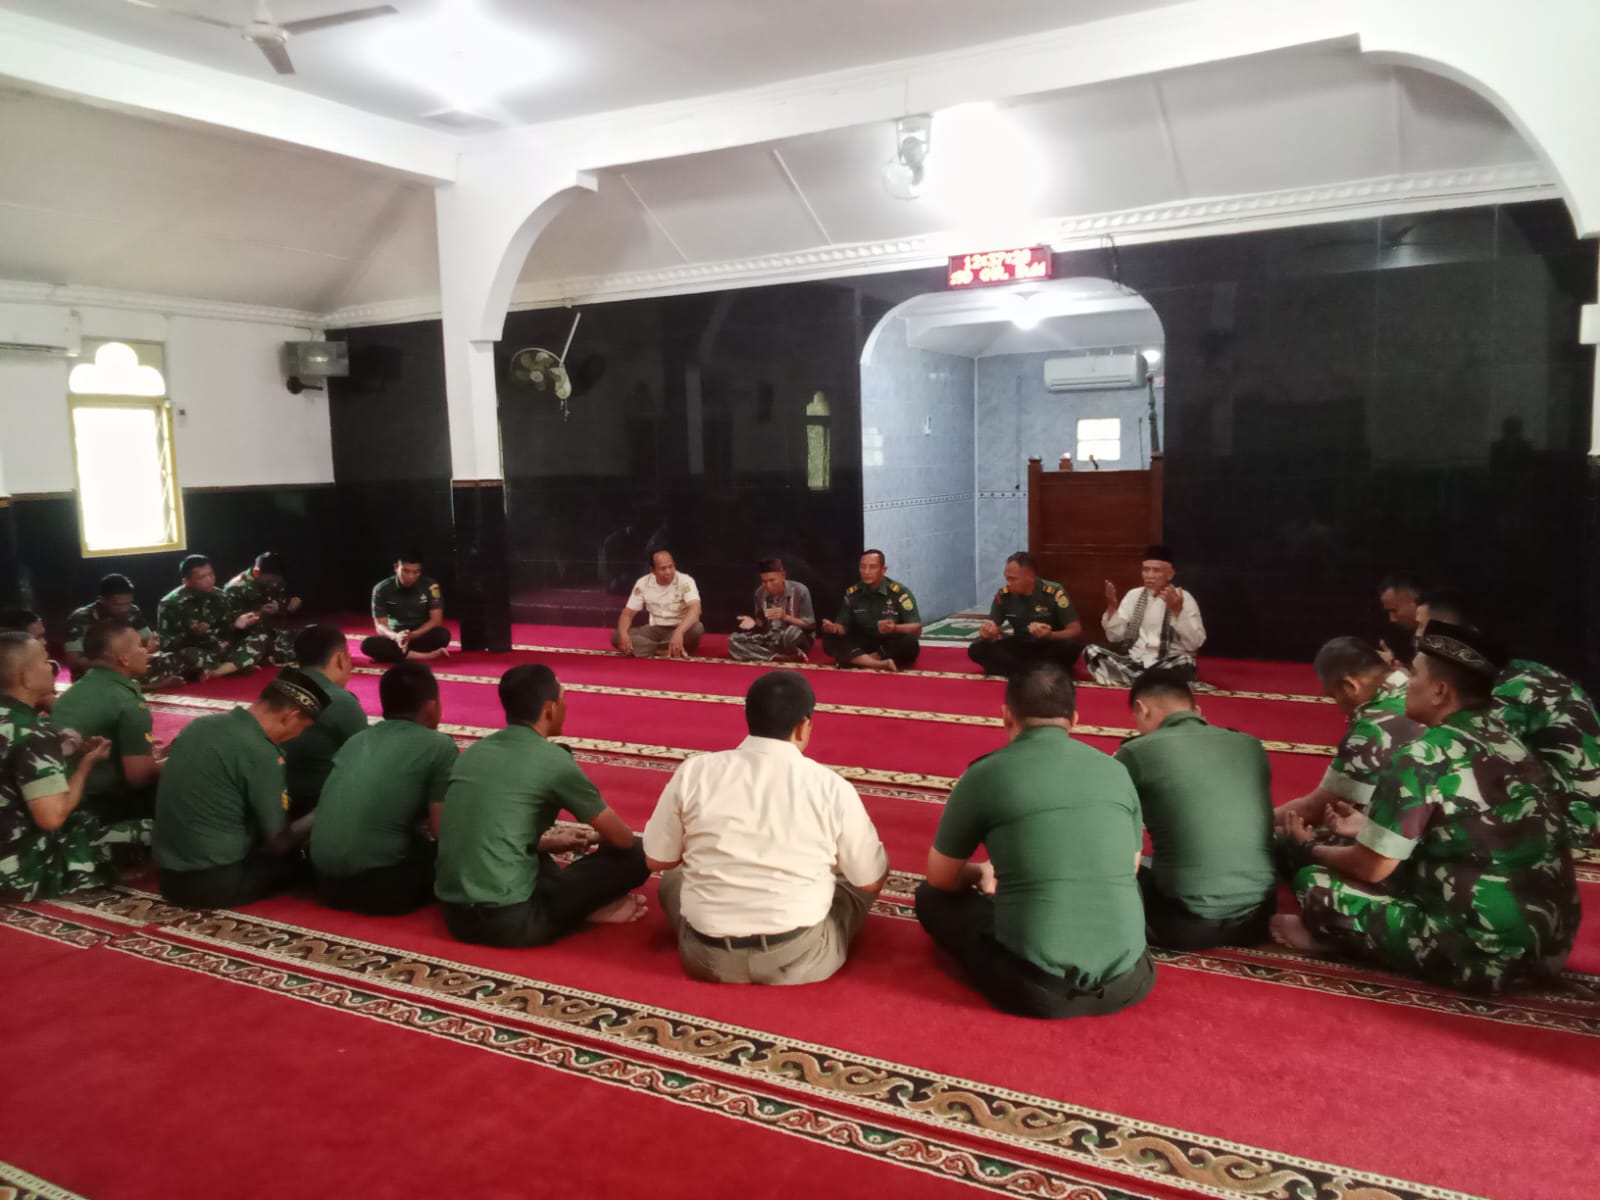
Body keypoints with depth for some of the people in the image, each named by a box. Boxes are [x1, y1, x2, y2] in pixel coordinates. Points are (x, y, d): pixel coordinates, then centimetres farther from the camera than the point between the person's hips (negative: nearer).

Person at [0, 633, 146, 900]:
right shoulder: (33, 734, -26)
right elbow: (53, 816, -29)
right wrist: (87, 764, -15)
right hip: (30, 870, -9)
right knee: (152, 833, -4)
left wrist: (75, 750, 4)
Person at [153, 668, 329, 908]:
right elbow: (279, 841, -11)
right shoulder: (260, 753, -19)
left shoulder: (199, 725, 4)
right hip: (217, 883, -7)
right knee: (295, 859, 14)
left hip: (171, 876, 7)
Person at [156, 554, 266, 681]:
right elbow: (165, 643, -14)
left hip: (219, 649, 5)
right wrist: (190, 634, -32)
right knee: (190, 656, -40)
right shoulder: (171, 604, -11)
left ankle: (213, 672, -29)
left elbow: (226, 632, 6)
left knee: (255, 644, -17)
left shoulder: (218, 597, 3)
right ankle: (237, 664, -16)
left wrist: (237, 625, -17)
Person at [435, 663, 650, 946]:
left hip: (455, 913, 7)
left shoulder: (474, 751, 12)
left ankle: (577, 897, 14)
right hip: (510, 921, -7)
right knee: (634, 855, 0)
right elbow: (623, 838, 3)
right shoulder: (552, 759, -7)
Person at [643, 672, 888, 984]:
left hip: (708, 956, 2)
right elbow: (871, 881, 1)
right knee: (857, 880, 24)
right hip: (800, 961, -1)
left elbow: (656, 860, 5)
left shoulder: (694, 772, -7)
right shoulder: (831, 787, -10)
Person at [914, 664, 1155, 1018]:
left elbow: (940, 879, 10)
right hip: (1126, 981, 4)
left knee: (931, 897, 20)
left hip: (1034, 987, -4)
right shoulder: (1115, 770, 6)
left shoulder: (985, 774, -4)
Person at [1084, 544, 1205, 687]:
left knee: (1185, 662, -37)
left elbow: (1194, 644, -13)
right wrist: (1112, 607, -8)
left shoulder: (1184, 598, -2)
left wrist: (1178, 611, -22)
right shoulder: (1134, 595, 9)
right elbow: (1115, 637, 5)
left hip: (1168, 667, -4)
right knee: (1092, 651, -19)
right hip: (1135, 662, 4)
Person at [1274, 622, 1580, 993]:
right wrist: (1367, 827, 30)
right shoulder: (1508, 745, 6)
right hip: (1549, 945, 8)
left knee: (1315, 881, -4)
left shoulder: (1425, 758, -17)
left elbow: (1371, 868, -9)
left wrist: (1311, 849, 11)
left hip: (1484, 954, -8)